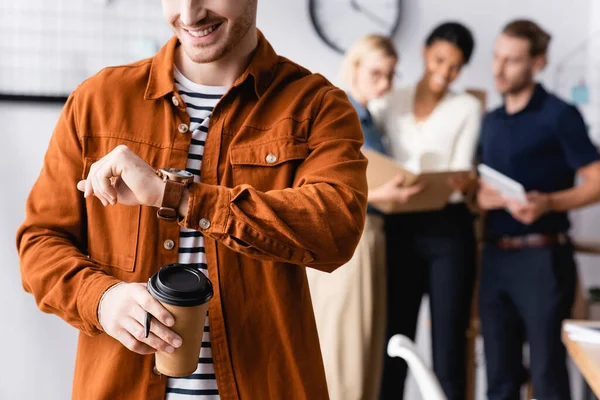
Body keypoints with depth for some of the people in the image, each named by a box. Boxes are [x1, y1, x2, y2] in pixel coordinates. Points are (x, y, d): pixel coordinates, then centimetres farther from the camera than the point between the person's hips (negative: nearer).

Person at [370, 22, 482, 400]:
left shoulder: (468, 108, 6)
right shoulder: (390, 103, 11)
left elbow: (461, 169, -4)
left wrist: (464, 182, -27)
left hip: (448, 231, -1)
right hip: (400, 230, 1)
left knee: (448, 343, -2)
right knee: (394, 339, 1)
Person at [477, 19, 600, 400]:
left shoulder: (559, 116, -6)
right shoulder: (491, 121, 15)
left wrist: (548, 203, -26)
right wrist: (482, 196, 0)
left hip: (541, 257, -7)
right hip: (495, 256, 7)